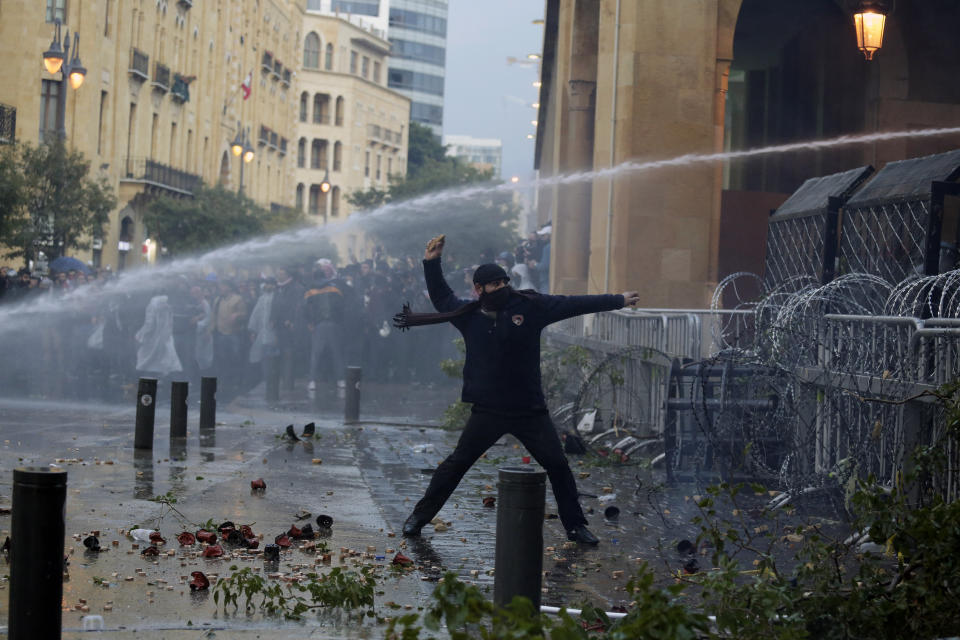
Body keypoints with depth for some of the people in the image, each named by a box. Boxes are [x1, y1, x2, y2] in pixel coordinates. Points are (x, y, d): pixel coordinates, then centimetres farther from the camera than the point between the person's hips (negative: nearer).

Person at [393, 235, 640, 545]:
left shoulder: (530, 306, -3)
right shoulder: (469, 315, 2)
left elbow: (572, 304, 1)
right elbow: (442, 300, 22)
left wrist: (619, 300, 5)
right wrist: (431, 264, 14)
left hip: (530, 411, 0)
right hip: (487, 412, 0)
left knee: (558, 465, 2)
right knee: (457, 464, 3)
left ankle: (575, 526, 17)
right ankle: (420, 516, 16)